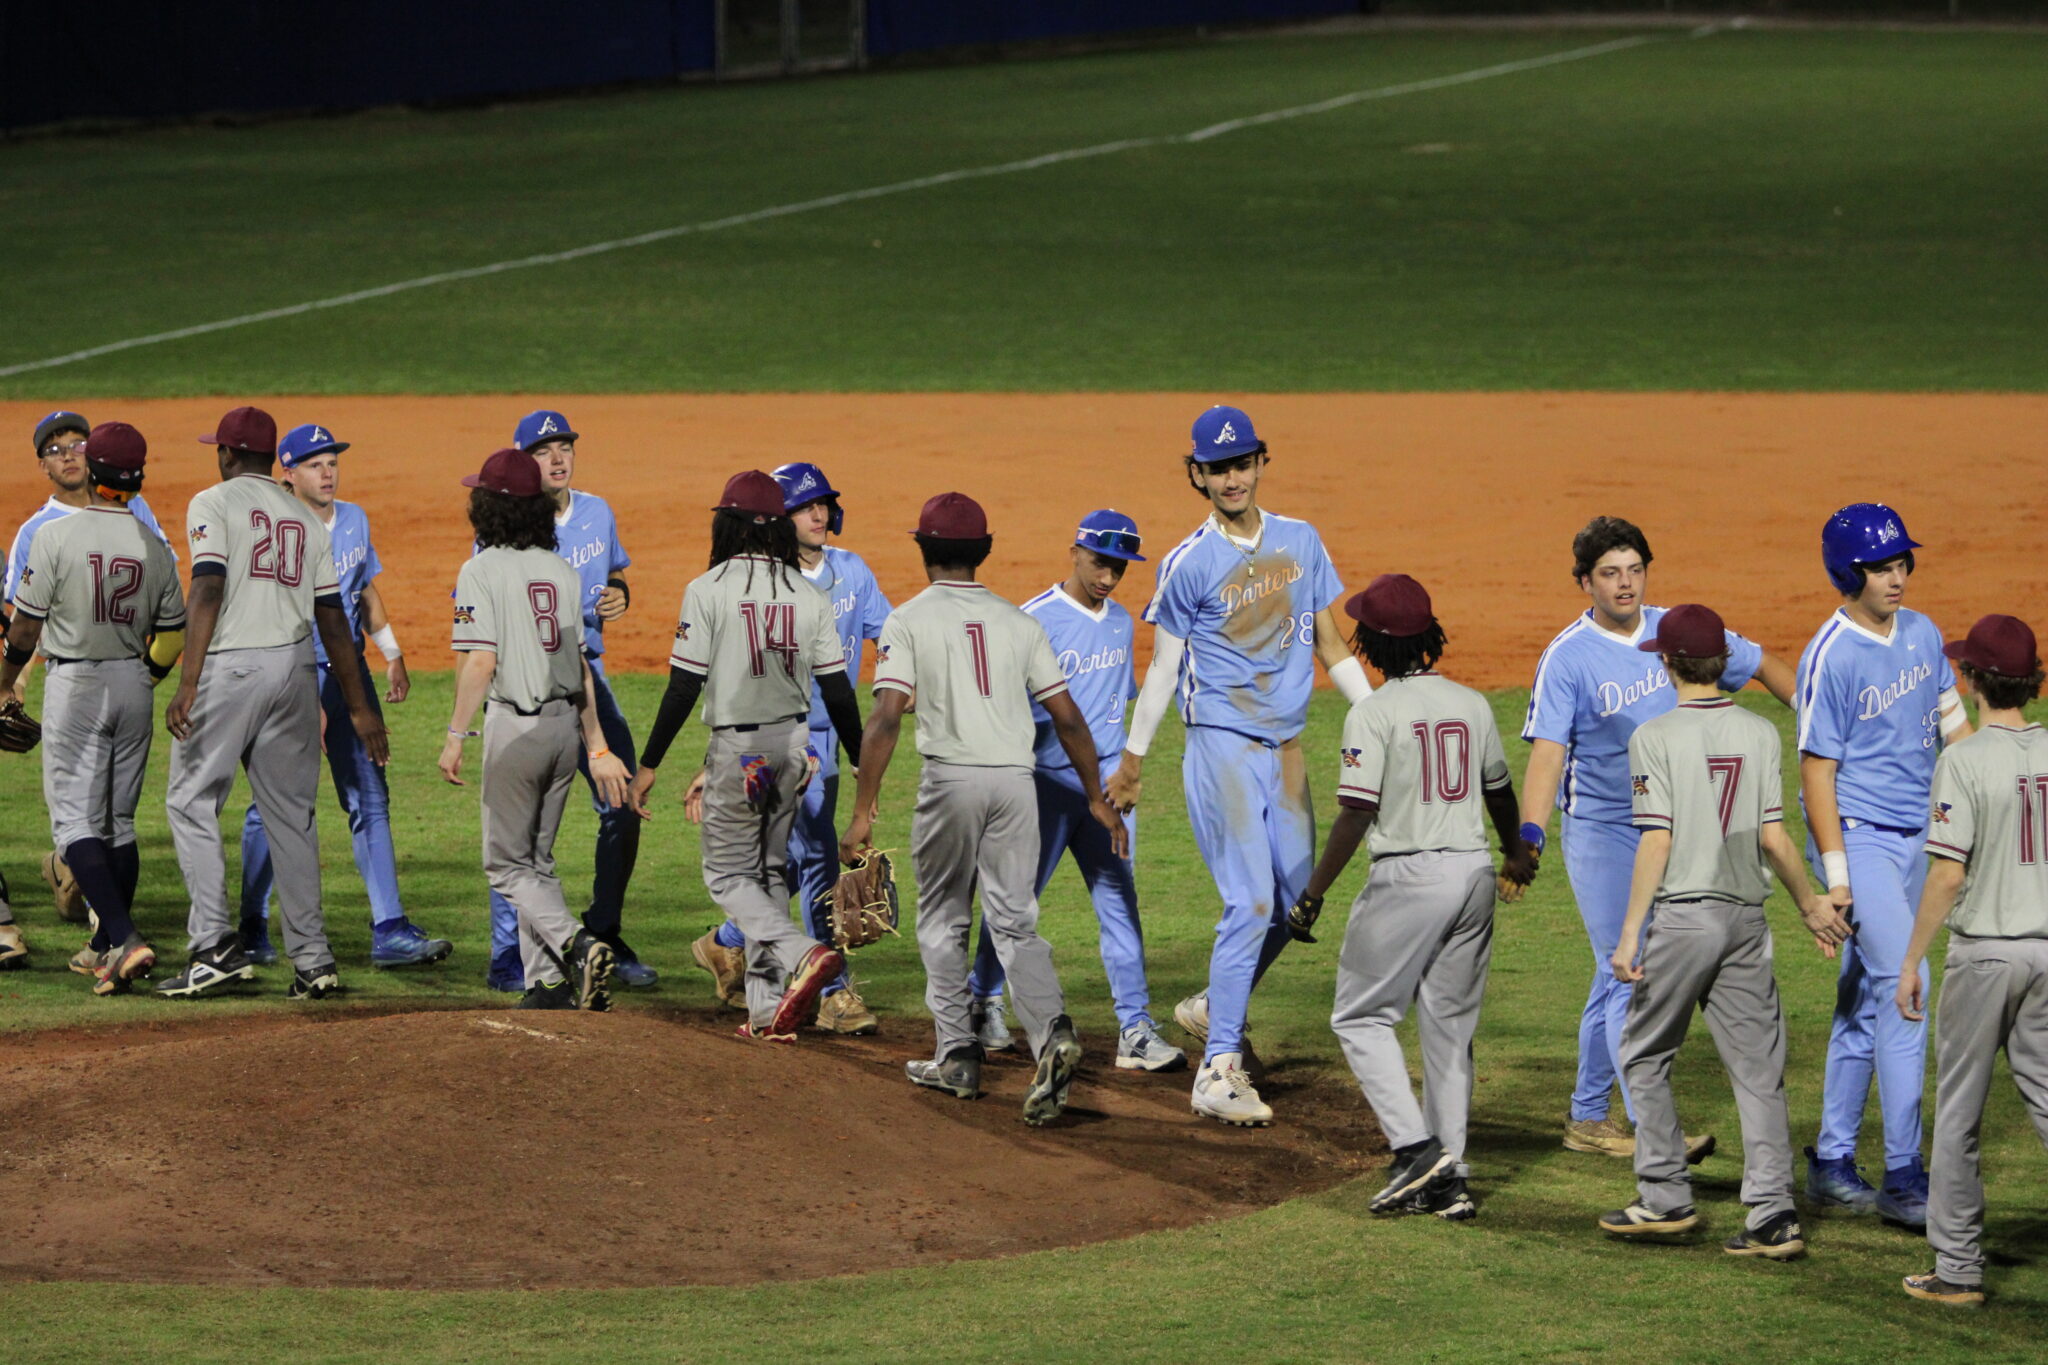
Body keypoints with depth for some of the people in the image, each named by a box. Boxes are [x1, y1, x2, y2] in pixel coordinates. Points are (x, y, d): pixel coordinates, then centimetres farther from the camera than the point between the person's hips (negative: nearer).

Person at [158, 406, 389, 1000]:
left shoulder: (214, 504, -2)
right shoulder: (305, 518, 15)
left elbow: (208, 593, -15)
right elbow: (332, 618, 12)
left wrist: (187, 685, -20)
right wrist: (359, 706, 14)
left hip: (230, 667, -5)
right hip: (295, 670, 5)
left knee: (192, 801, 1)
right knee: (291, 813, 11)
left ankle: (216, 945, -12)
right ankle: (313, 961, 8)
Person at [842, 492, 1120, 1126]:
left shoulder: (909, 620, 0)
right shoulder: (1018, 622, 12)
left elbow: (886, 718, -10)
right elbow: (1068, 717, 9)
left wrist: (863, 813, -11)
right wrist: (1097, 799, 16)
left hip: (951, 778, -3)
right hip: (1016, 781, 3)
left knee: (943, 920, 13)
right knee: (1015, 921, 3)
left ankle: (958, 1055, 15)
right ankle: (1052, 1033, -20)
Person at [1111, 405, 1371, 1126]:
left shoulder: (1300, 543, 8)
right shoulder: (1188, 564, -6)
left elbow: (1330, 645, 14)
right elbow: (1163, 668, 1)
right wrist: (1132, 761, 3)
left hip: (1285, 749, 6)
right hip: (1222, 745, -6)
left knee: (1295, 899, 9)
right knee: (1251, 900, -13)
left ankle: (1214, 1008, 31)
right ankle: (1218, 1070, -10)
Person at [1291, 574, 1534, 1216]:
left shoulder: (1373, 713, -12)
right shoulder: (1472, 704, 7)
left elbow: (1357, 813, -18)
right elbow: (1499, 792, 21)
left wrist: (1313, 894, -14)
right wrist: (1516, 854, 41)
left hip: (1409, 878, -6)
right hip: (1474, 874, 6)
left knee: (1361, 1016, 7)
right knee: (1450, 1025, 13)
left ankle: (1416, 1146, -8)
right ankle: (1449, 1179, 13)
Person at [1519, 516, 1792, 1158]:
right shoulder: (1567, 658, -14)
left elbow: (1763, 667, 14)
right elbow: (1547, 750, -22)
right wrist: (1530, 836, -34)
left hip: (1669, 830, 6)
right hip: (1599, 833, -6)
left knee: (1620, 976, 13)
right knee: (1628, 975, -10)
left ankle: (1589, 1117, 23)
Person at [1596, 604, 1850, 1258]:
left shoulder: (1656, 737, -8)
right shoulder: (1760, 733, 3)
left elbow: (1657, 841, -13)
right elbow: (1772, 836, 0)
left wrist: (1629, 934, -12)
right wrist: (1812, 905, 13)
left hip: (1681, 916, -4)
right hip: (1746, 920, 4)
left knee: (1645, 1056, 13)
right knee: (1758, 1069, 4)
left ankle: (1667, 1198, 13)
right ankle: (1774, 1214, -4)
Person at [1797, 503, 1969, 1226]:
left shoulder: (1921, 634, 7)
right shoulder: (1831, 657, -16)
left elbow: (1953, 724, 17)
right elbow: (1817, 769, -15)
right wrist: (1835, 874, -18)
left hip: (1914, 839, 8)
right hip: (1859, 840, -8)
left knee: (1866, 999, 13)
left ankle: (1832, 1161, 21)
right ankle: (1902, 1175, -14)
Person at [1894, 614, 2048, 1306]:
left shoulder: (1963, 760, -13)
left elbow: (1949, 875, -17)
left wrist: (1911, 962, -9)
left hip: (1983, 950, -4)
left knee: (1959, 1112, 7)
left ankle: (1958, 1269, 11)